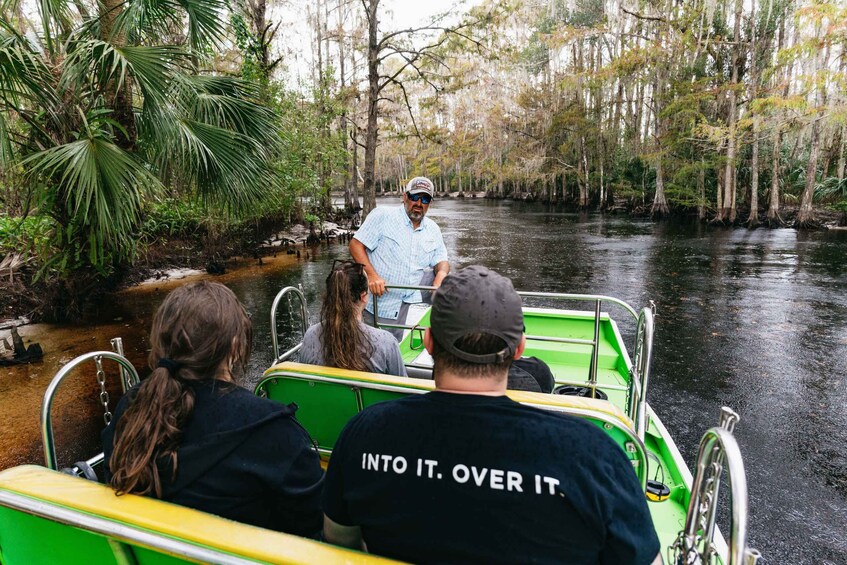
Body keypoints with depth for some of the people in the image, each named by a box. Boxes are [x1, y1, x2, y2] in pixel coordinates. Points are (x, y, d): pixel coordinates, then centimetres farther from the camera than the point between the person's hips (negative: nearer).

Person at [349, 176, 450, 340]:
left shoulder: (433, 229, 9)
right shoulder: (382, 215, -8)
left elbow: (441, 261, 7)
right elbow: (356, 244, -12)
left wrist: (439, 283, -18)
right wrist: (372, 275, -27)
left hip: (404, 303, 4)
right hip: (377, 303, -4)